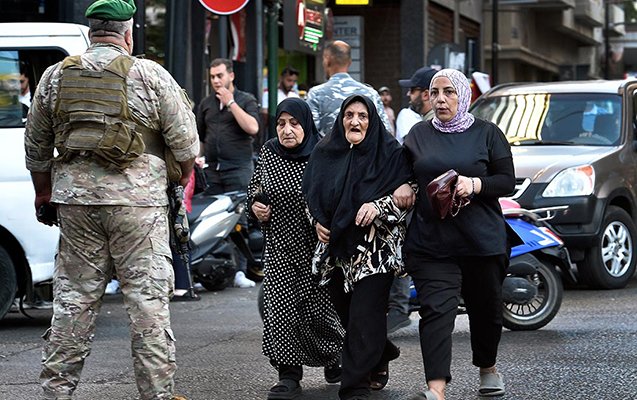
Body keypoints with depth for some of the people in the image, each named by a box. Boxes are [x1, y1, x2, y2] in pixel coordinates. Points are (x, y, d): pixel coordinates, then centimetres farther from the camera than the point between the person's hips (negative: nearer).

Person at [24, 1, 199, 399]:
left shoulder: (56, 76, 8)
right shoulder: (151, 75, -4)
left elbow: (36, 145, 14)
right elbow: (185, 140, -2)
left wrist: (44, 193, 26)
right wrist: (183, 176, 17)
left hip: (75, 199, 4)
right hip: (137, 202, -4)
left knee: (73, 299, 10)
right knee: (148, 299, 2)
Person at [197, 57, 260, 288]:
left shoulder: (246, 100, 4)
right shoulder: (206, 104, 19)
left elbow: (252, 128, -13)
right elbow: (199, 137, 24)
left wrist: (230, 103, -9)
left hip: (238, 168, -4)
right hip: (212, 169, 4)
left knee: (239, 221, -8)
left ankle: (239, 271, -7)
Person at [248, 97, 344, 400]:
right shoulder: (268, 152, 4)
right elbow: (255, 185, 20)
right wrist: (255, 205, 1)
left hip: (317, 246, -3)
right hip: (281, 245, 3)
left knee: (321, 306, 4)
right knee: (280, 305, -8)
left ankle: (334, 359, 31)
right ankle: (289, 376, -3)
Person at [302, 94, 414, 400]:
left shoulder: (391, 153, -4)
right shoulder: (325, 152, 8)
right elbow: (310, 193, 19)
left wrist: (378, 206, -21)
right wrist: (317, 221, 3)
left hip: (376, 247, -5)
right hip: (336, 247, 5)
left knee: (363, 319, -11)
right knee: (347, 314, 10)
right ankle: (380, 360, 37)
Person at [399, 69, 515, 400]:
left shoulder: (487, 133, 3)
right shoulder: (418, 134, 10)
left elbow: (508, 182, 0)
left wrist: (474, 185, -17)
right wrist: (403, 187, -2)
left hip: (483, 241, 0)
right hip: (430, 244, 1)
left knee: (486, 310, 13)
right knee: (436, 310, -14)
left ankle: (488, 369, 40)